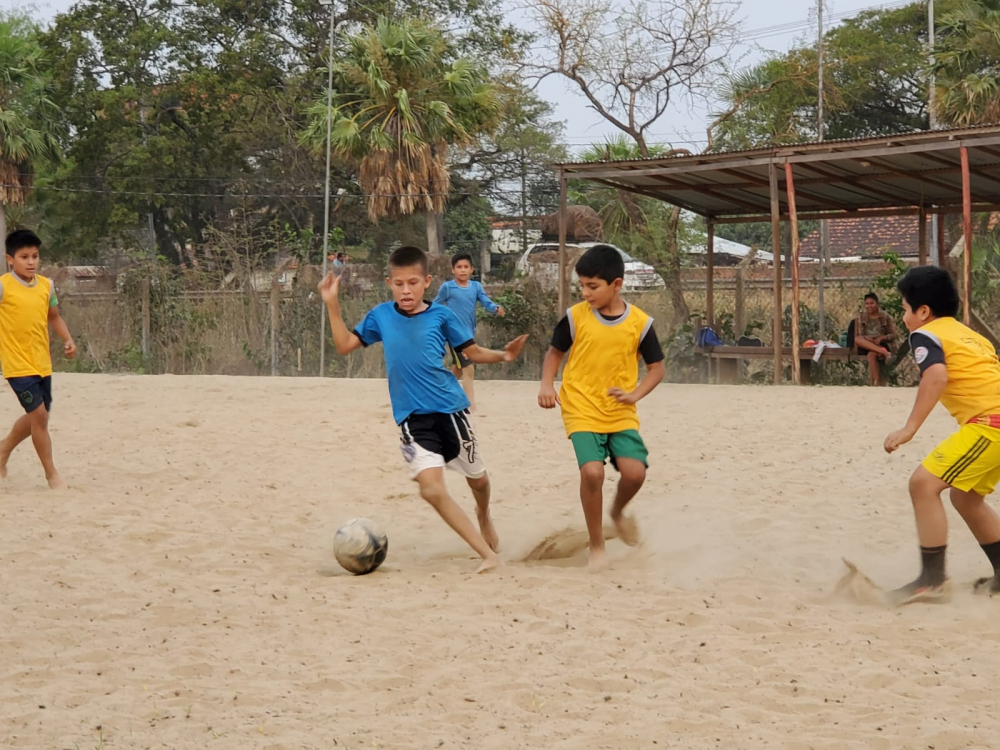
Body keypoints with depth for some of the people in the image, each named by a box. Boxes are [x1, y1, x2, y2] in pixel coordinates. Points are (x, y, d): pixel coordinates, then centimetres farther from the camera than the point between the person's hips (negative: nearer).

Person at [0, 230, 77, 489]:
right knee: (39, 414, -10)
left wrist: (68, 340, 3)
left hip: (42, 363, 6)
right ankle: (51, 473, 2)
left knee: (37, 416, 16)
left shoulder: (47, 285, 5)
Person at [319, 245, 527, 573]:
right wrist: (332, 304, 1)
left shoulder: (441, 316, -3)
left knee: (476, 477, 17)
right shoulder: (381, 315, 2)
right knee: (431, 488, -17)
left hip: (449, 409, 0)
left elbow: (473, 352, 4)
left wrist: (502, 355, -14)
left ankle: (484, 517, 54)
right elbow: (344, 345, 8)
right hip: (411, 418, 0)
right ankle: (488, 554, -11)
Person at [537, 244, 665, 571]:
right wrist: (547, 385, -7)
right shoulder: (575, 317, -4)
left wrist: (636, 394, -12)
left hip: (621, 414, 1)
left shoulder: (639, 323, -4)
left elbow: (656, 367, 6)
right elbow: (554, 352, 10)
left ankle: (618, 511, 22)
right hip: (582, 412, -1)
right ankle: (596, 546, -1)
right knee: (592, 471, -21)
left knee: (635, 471, -16)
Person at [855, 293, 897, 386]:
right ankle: (883, 352, -42)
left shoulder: (885, 317, 3)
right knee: (857, 339, -33)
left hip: (882, 344, -3)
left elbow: (893, 335, 3)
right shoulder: (861, 317, 10)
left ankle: (876, 382, -37)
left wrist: (881, 338, -16)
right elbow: (856, 337, 6)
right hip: (866, 347, 3)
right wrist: (866, 338, -15)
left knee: (871, 354, -38)